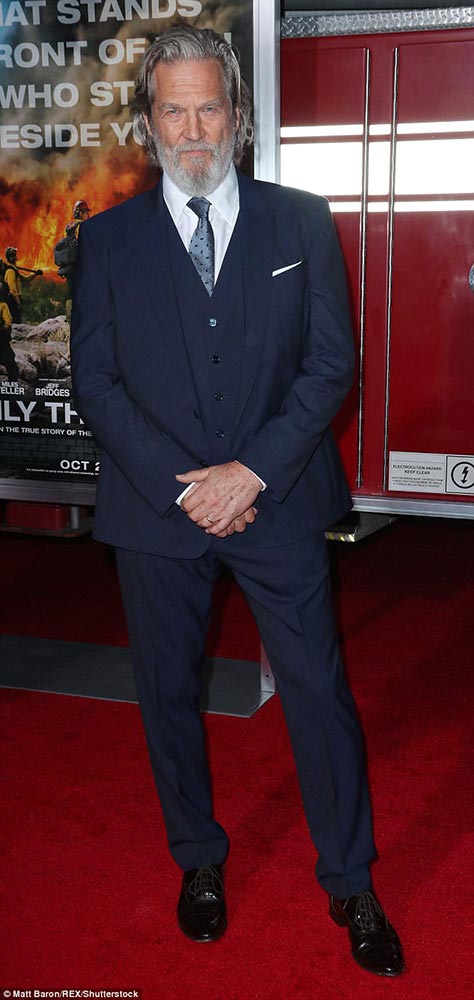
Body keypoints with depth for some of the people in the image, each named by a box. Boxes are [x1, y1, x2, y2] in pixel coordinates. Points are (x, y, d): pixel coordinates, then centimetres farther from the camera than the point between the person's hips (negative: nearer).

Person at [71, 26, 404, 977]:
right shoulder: (107, 239, 4)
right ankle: (199, 862, 34)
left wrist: (252, 471, -13)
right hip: (156, 507, 1)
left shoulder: (301, 221, 3)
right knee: (169, 695, 12)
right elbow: (95, 381, -1)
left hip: (275, 501, -1)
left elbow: (331, 362, -2)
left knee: (319, 691, 4)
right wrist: (182, 487, -11)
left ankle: (350, 882, 22)